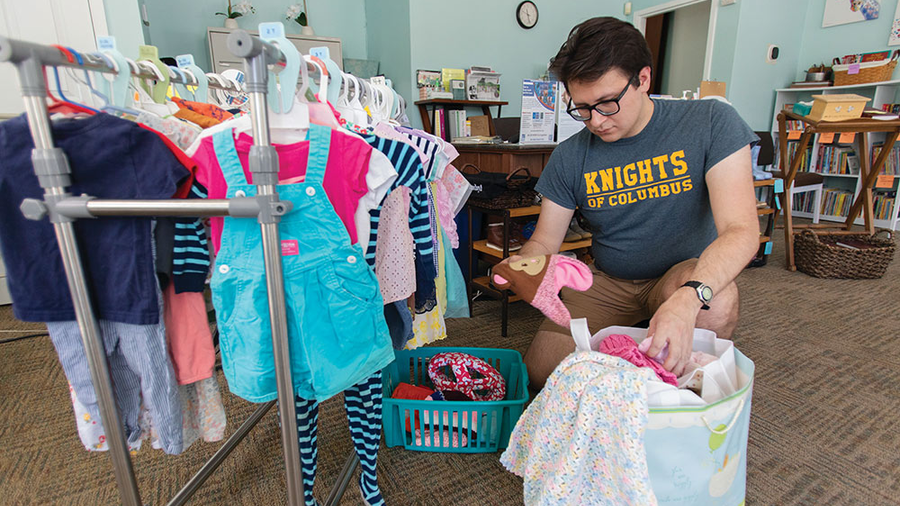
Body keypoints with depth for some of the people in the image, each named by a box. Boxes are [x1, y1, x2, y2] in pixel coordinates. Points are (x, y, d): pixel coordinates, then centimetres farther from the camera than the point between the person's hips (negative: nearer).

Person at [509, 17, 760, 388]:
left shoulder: (710, 123, -13)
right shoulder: (569, 157, -6)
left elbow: (741, 231, -21)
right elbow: (544, 241, -1)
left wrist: (687, 297, -41)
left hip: (688, 273, -1)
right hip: (607, 284, 2)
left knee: (715, 303, -36)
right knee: (539, 371, -15)